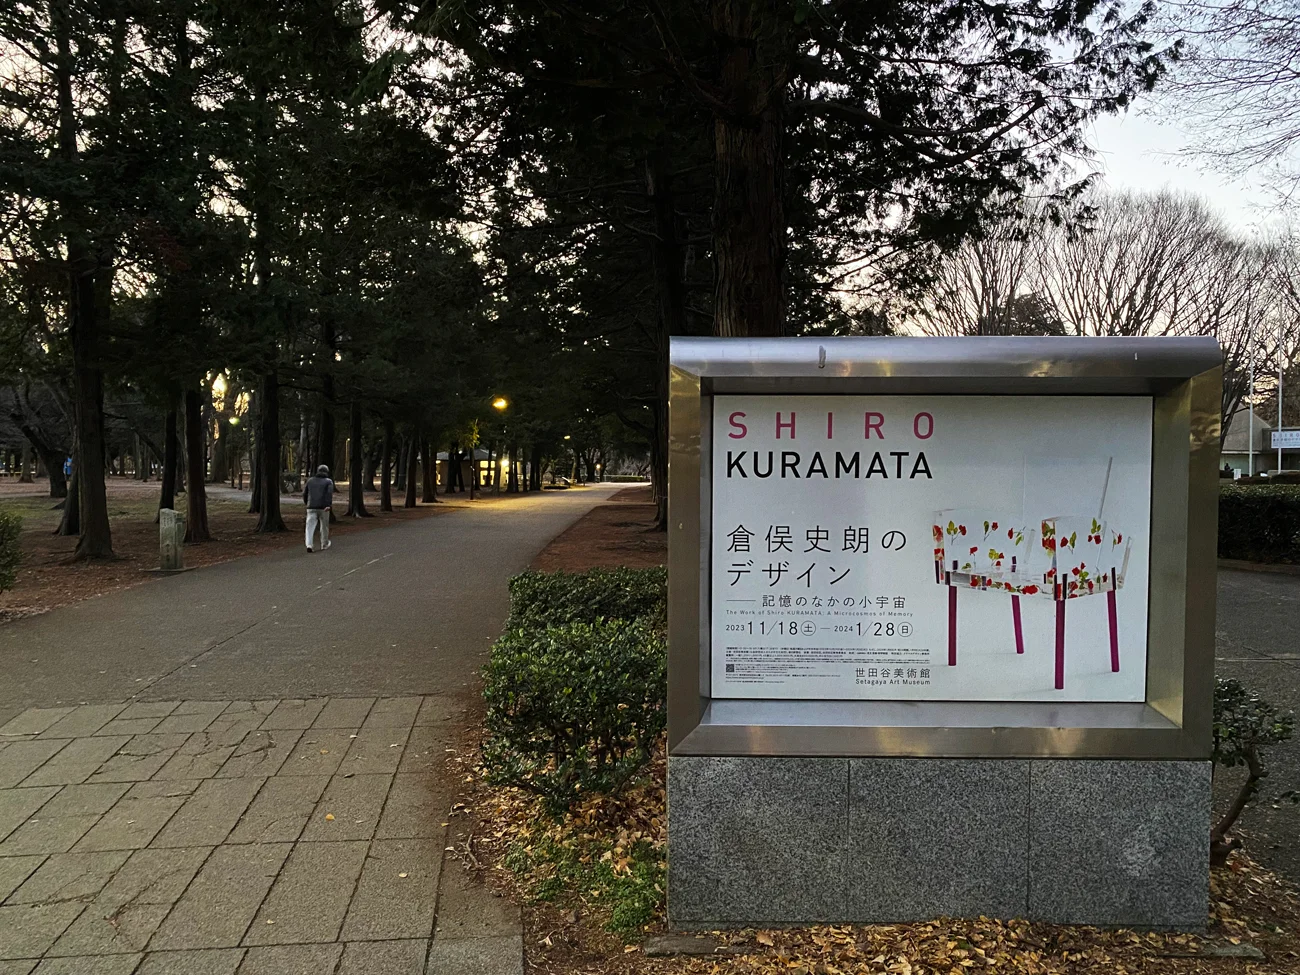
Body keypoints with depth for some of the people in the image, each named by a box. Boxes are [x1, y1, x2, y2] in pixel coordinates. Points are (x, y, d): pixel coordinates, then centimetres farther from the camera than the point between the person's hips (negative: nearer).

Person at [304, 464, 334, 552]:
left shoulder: (310, 480, 13)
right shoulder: (328, 481, 4)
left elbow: (305, 493, 14)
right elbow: (330, 493, -14)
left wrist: (306, 503, 32)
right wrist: (329, 505, -24)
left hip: (311, 507, 1)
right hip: (323, 507, -1)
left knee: (310, 526, -2)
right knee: (324, 526, 15)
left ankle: (309, 545, -20)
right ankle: (324, 545, 27)